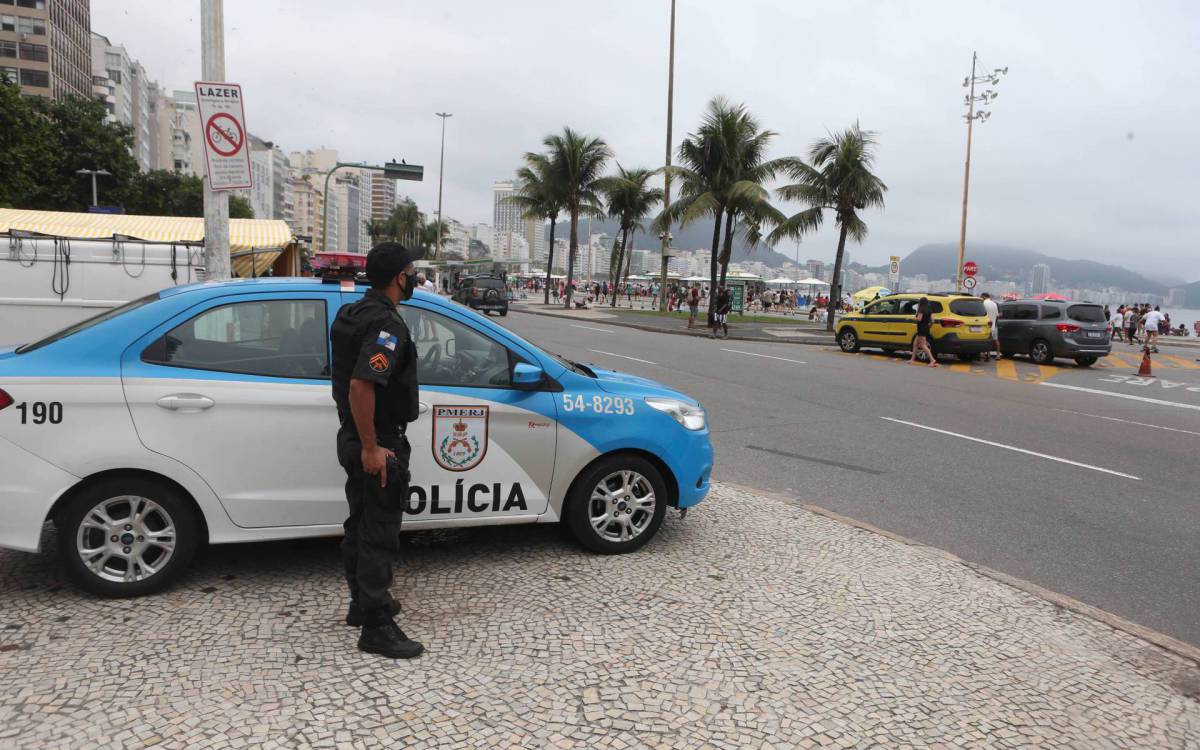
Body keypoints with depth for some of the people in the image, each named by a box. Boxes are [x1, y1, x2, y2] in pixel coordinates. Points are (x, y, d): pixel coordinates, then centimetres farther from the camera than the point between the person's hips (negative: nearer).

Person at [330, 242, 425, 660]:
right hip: (378, 445, -10)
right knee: (379, 535, -2)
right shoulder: (387, 324, -22)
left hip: (353, 438, 10)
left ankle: (363, 604, 34)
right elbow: (360, 386, -31)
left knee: (360, 526, 19)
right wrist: (372, 448, -25)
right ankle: (377, 627, 7)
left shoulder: (352, 314, 9)